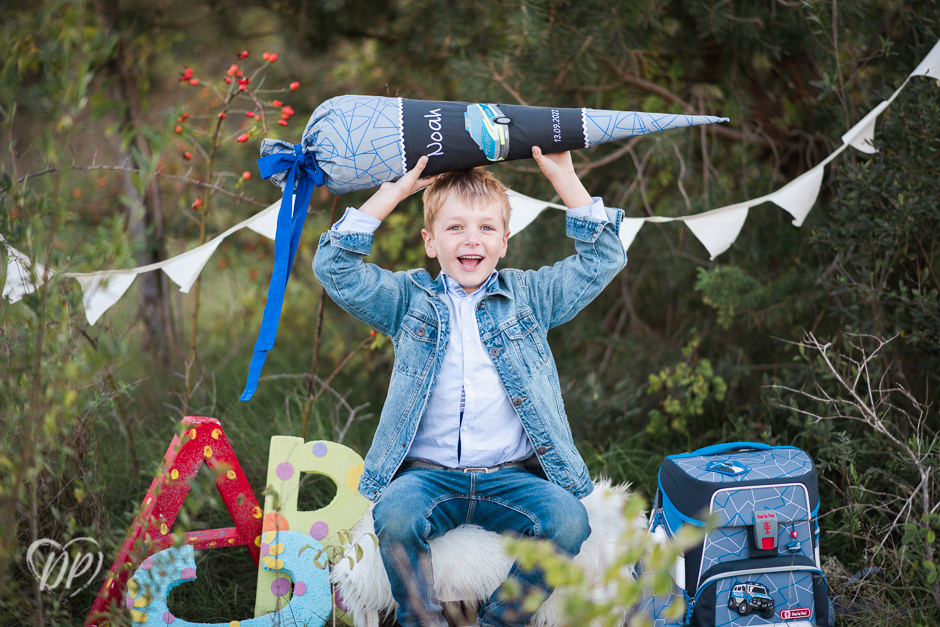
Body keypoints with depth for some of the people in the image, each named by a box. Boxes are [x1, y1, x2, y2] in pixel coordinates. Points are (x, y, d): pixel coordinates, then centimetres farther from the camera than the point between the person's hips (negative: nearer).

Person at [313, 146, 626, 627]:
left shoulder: (530, 296, 14)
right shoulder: (409, 299, 11)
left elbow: (603, 258, 9)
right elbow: (335, 266, 0)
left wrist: (563, 178, 5)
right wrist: (394, 190, -1)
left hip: (512, 475, 1)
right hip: (427, 473, -1)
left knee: (567, 520, -28)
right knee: (395, 515, -33)